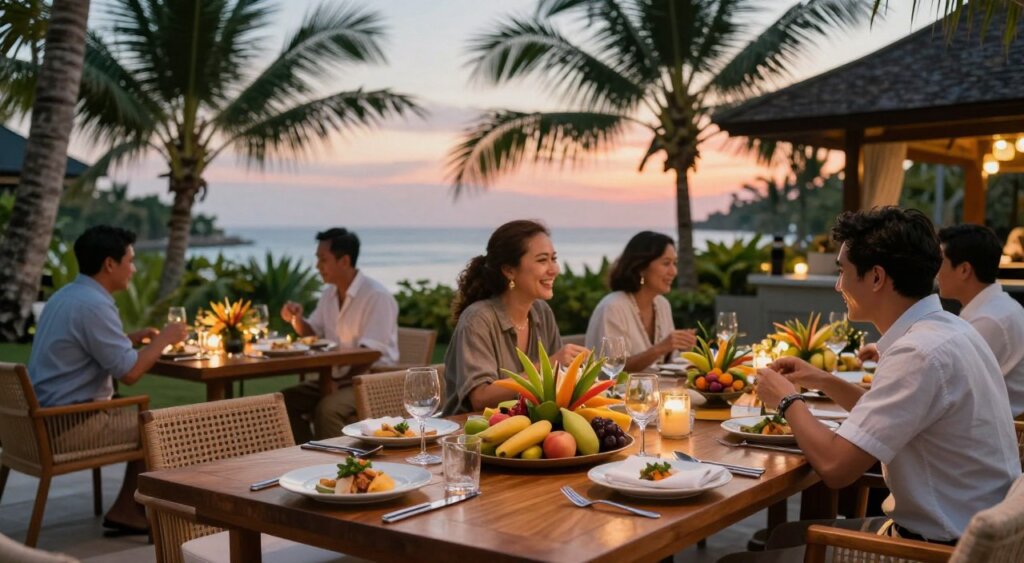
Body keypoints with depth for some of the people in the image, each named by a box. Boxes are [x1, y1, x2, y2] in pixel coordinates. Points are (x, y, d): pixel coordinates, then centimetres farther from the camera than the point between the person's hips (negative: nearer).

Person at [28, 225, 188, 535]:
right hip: (71, 423, -10)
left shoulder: (66, 295, 11)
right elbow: (129, 372, -20)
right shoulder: (94, 305, -20)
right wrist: (164, 338, -6)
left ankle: (129, 509, 14)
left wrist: (133, 338, 14)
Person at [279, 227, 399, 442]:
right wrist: (297, 319, 1)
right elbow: (313, 332, 22)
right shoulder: (329, 293, 11)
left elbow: (370, 354, -20)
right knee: (286, 400, -6)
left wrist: (344, 383, -23)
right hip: (336, 377, 8)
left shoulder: (377, 296, -16)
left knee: (327, 409, -32)